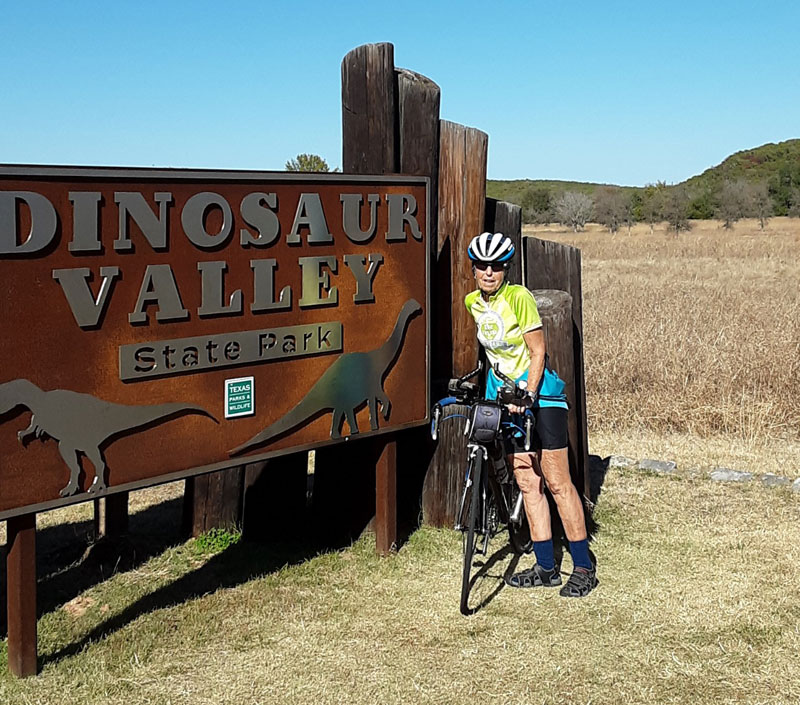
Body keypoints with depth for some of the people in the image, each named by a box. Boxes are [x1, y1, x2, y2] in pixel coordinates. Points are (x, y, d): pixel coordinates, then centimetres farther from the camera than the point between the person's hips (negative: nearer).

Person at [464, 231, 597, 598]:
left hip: (540, 395, -6)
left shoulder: (519, 297, -15)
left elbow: (537, 352, -15)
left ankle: (584, 568, 1)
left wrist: (527, 395, -23)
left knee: (557, 482, -6)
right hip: (506, 397, 6)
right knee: (527, 483, 6)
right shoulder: (471, 302, 3)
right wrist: (500, 393, 13)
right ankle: (546, 567, 13)